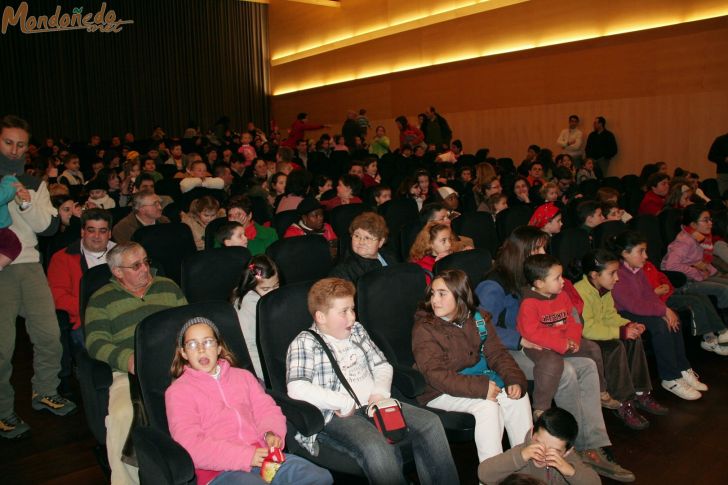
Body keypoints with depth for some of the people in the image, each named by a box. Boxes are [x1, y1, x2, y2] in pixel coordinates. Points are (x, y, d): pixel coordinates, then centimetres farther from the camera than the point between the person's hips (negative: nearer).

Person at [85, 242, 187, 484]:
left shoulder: (168, 287, 20)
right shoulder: (101, 300, 13)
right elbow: (96, 342, 2)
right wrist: (129, 360, -16)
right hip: (129, 372, -1)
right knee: (122, 415, -32)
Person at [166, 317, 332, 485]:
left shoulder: (243, 376, 22)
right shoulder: (177, 392, 4)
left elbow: (266, 409, 18)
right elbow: (192, 446, -8)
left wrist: (271, 433, -8)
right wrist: (246, 456, -16)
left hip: (260, 455, 5)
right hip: (219, 471, -5)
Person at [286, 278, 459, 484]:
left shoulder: (357, 331, 17)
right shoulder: (304, 343, -5)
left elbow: (382, 365, 21)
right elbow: (297, 389, -20)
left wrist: (380, 393, -1)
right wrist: (345, 404, -17)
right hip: (337, 416, -7)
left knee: (429, 422, -10)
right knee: (377, 447, -35)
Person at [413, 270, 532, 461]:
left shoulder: (478, 319, 3)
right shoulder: (424, 328, -16)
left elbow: (497, 354, 5)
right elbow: (436, 375, -23)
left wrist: (515, 380, -14)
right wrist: (480, 388, -30)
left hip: (479, 380, 6)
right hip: (440, 392, -6)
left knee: (519, 396, -11)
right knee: (487, 405, -27)